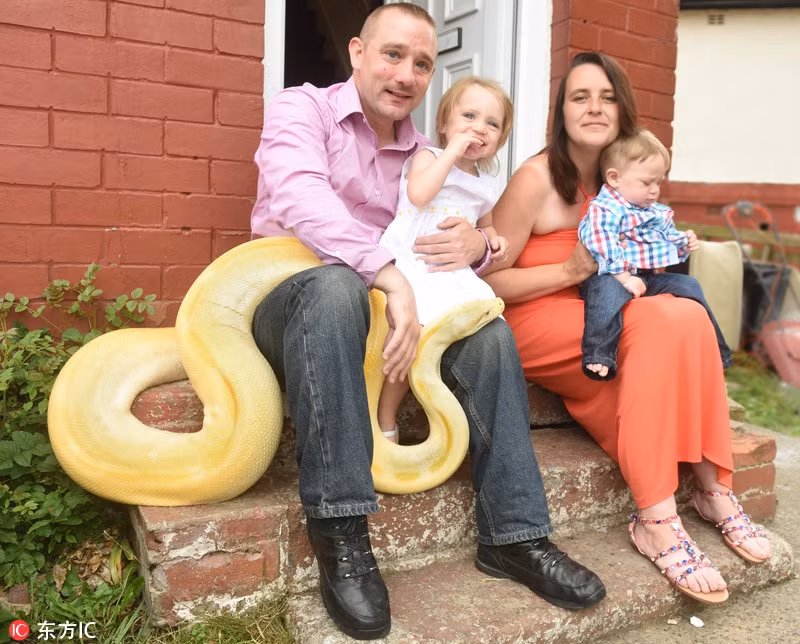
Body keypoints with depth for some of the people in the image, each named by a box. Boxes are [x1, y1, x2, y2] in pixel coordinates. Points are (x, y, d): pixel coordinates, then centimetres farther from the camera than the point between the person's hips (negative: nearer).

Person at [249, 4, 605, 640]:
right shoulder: (301, 108, -3)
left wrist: (476, 246, -19)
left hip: (381, 304, 5)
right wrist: (391, 275, -35)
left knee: (489, 333, -14)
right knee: (334, 286, -38)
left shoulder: (423, 157, 13)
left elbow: (465, 239, 8)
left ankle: (513, 535, -9)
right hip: (287, 302, -5)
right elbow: (303, 200, -23)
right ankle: (341, 533, -33)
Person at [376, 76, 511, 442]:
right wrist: (453, 150, -11)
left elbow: (484, 225, 38)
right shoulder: (428, 157, 5)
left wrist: (491, 238, 14)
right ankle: (385, 420, -8)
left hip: (453, 274, 6)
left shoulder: (486, 184, 22)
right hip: (409, 265, -6)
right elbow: (418, 193, -17)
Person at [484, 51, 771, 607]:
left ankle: (713, 489, -16)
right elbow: (488, 281, -12)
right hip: (531, 331, -6)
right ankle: (657, 523, -27)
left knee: (688, 316, -21)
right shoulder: (536, 178, -10)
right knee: (666, 318, -28)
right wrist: (573, 270, -20)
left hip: (596, 334, 7)